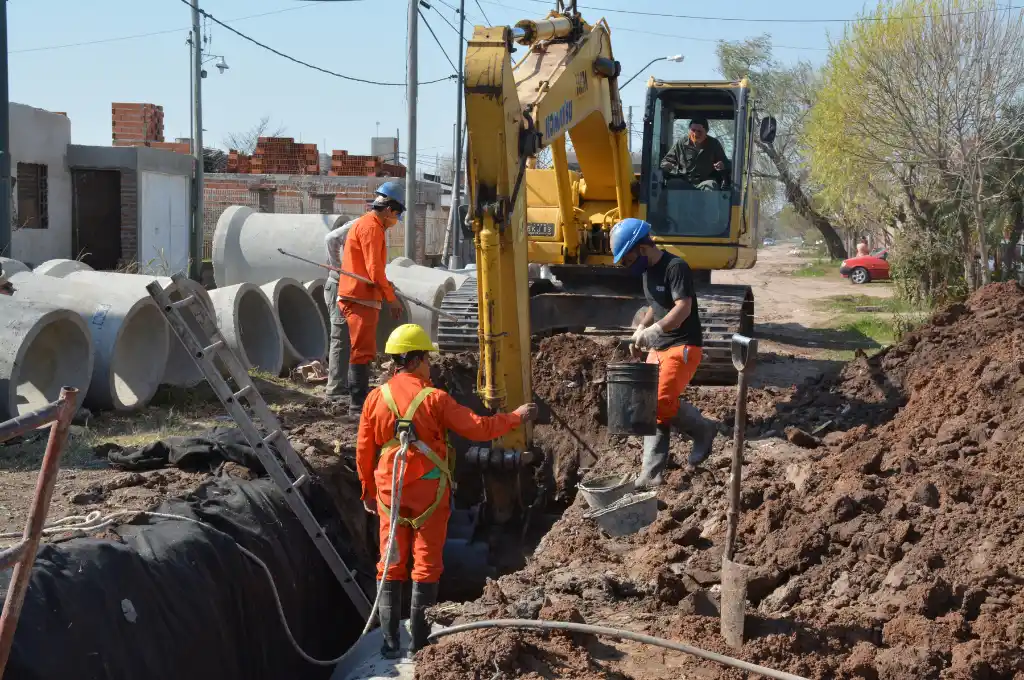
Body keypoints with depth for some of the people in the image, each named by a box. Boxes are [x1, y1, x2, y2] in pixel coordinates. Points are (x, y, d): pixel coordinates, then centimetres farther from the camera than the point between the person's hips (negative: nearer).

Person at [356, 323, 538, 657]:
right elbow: (478, 428, -11)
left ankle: (390, 641, 9)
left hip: (390, 491, 3)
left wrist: (368, 491, 17)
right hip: (429, 491, -3)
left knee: (391, 564, 10)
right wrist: (516, 417, 3)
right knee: (426, 565, 6)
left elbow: (364, 451, 4)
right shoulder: (434, 399, -13)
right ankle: (420, 642, 8)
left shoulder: (376, 398, -2)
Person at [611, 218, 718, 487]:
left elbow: (683, 308, -26)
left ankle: (703, 429, 7)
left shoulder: (675, 267, -16)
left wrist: (654, 330, -38)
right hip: (658, 348, 9)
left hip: (683, 347, -9)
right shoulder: (648, 271, 12)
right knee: (653, 406, 3)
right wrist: (640, 329, 10)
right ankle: (651, 474, 5)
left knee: (663, 403, -20)